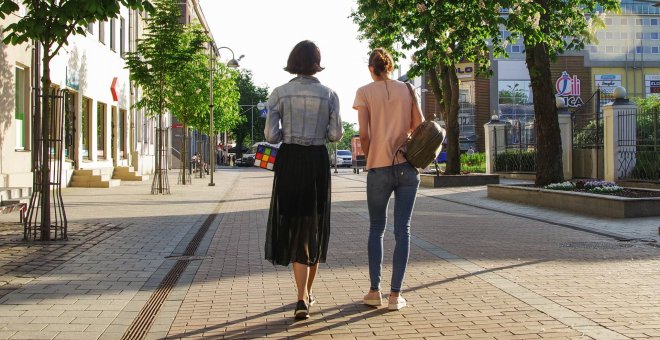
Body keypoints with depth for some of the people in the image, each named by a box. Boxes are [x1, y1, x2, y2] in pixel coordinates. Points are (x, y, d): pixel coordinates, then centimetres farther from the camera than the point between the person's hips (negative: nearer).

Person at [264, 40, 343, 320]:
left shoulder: (280, 93, -1)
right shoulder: (328, 94, 1)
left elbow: (271, 135, -6)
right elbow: (336, 134, -2)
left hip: (289, 161, -1)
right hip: (318, 162, 1)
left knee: (294, 226, 4)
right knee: (314, 227, 14)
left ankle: (302, 298, -9)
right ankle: (307, 293, 26)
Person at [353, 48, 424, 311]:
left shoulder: (365, 92, 1)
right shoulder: (407, 89, 8)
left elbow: (364, 134, -6)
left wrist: (370, 159, 8)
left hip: (379, 168, -1)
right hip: (407, 167, 2)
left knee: (376, 228, 12)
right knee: (402, 230, 5)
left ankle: (375, 290, 11)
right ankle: (395, 294, 5)